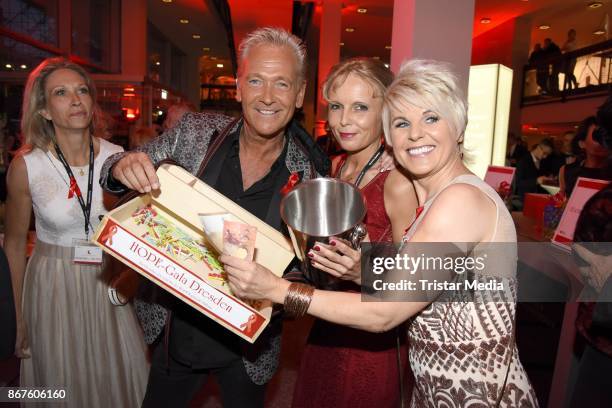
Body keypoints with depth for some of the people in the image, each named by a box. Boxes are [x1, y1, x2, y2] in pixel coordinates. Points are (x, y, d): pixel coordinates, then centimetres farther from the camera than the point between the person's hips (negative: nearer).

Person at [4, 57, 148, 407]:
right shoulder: (26, 165, -12)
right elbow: (15, 243, 0)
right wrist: (17, 318, 3)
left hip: (112, 284, 2)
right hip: (54, 288, -1)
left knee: (122, 379, 16)